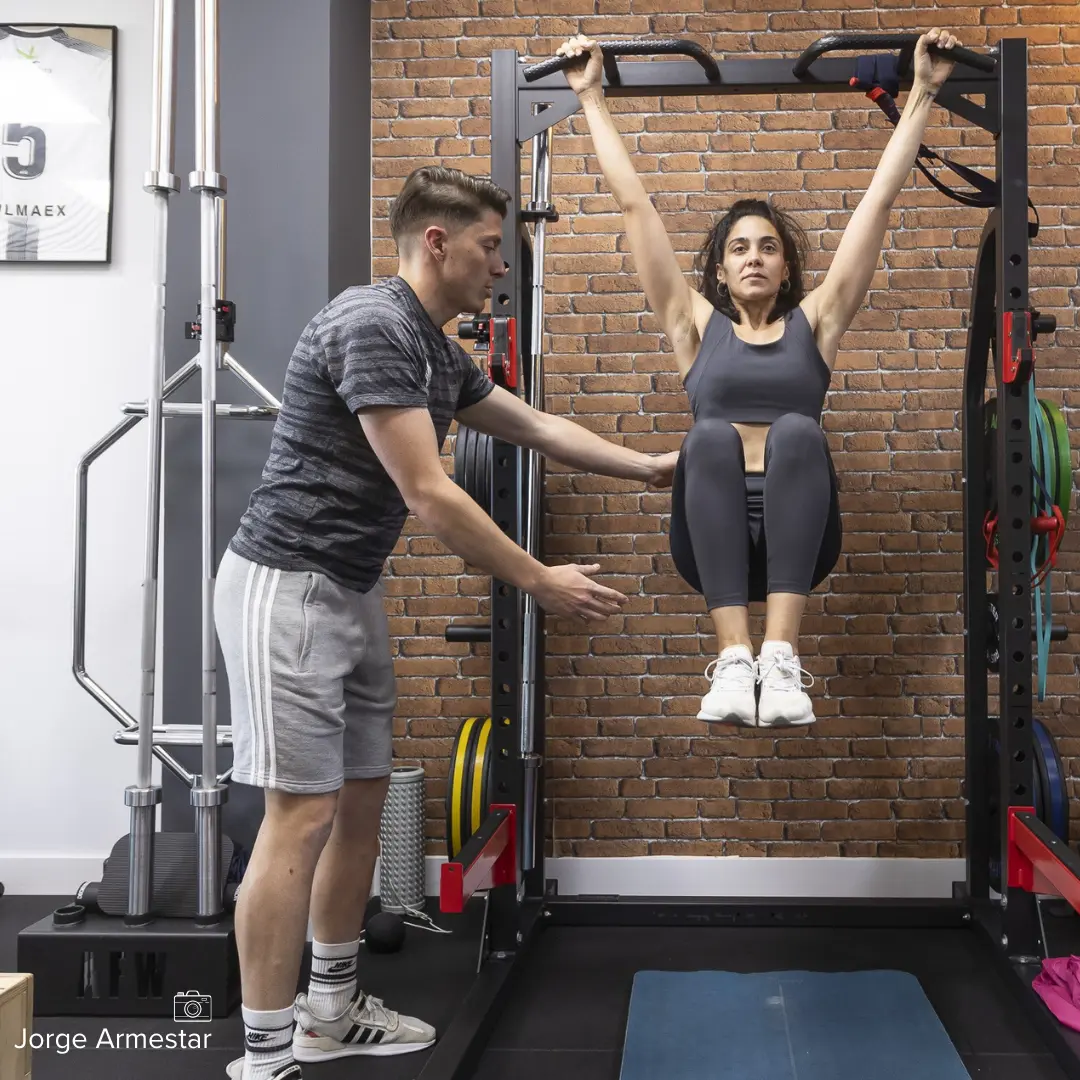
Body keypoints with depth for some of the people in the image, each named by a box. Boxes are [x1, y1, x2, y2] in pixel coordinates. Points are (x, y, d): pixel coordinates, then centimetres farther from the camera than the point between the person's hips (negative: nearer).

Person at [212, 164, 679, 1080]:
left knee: (361, 800, 14)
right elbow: (429, 496, -21)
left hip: (351, 591, 10)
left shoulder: (437, 352, 12)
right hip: (288, 588, -10)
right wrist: (540, 582, -14)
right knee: (304, 812, -9)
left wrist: (651, 469, 26)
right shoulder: (372, 326, -19)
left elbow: (538, 427, 24)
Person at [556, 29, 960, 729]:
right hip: (713, 540, 0)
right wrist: (591, 98, 18)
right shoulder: (696, 324, 17)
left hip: (796, 538, 0)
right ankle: (733, 659, -38)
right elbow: (635, 205, 17)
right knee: (711, 437, -30)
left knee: (797, 432, -30)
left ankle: (782, 658, -39)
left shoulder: (815, 322, 17)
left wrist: (922, 94, 14)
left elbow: (879, 200, 15)